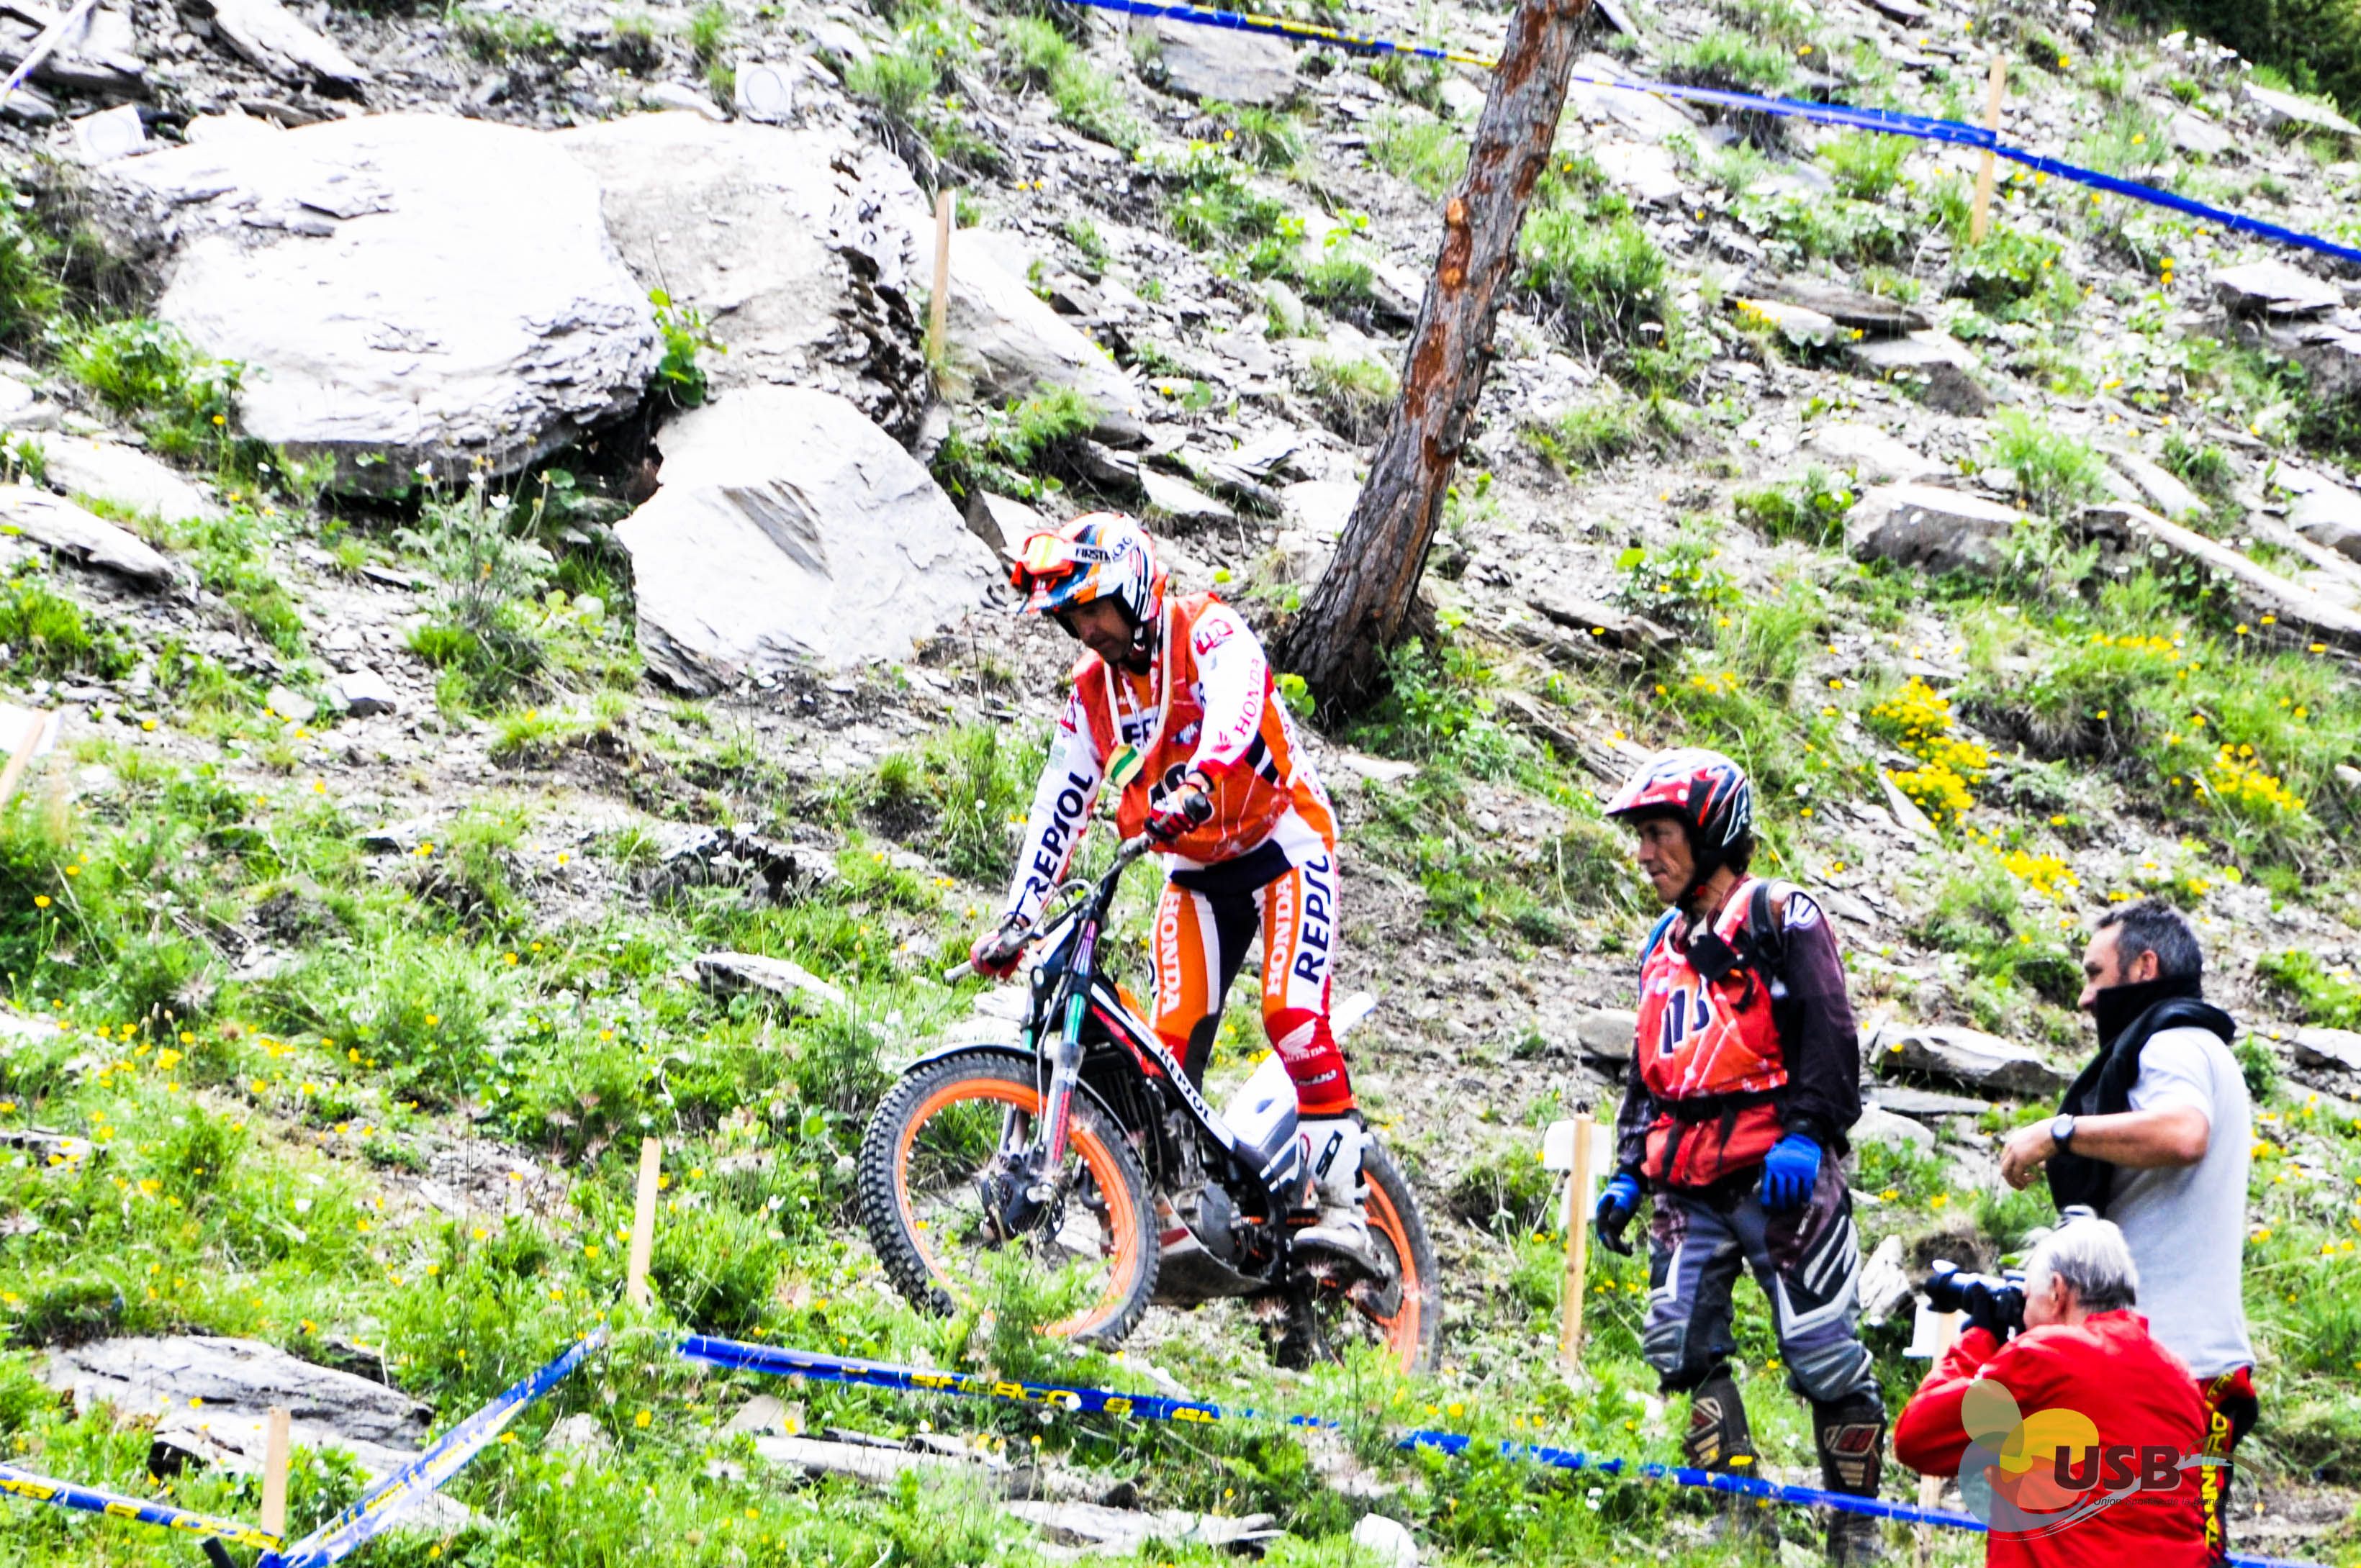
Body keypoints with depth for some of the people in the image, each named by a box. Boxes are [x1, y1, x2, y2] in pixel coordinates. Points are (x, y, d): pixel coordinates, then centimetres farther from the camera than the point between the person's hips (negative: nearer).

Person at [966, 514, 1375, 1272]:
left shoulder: (1207, 631, -14)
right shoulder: (1091, 690, 4)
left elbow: (1234, 706, -35)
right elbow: (1059, 807, 5)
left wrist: (1199, 781, -56)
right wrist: (1016, 921, -2)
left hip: (1282, 845, -6)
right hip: (1196, 874, 6)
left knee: (1293, 1016, -22)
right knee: (1173, 1041, -7)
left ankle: (1344, 1208, -21)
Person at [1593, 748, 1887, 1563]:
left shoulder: (1781, 917, -1)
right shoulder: (1664, 945, 22)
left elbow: (1829, 1034, -10)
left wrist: (1806, 1132, -21)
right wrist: (1627, 1173, 19)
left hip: (1777, 1174, -7)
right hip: (1690, 1185, 7)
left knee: (1824, 1351, -7)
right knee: (1680, 1343, -5)